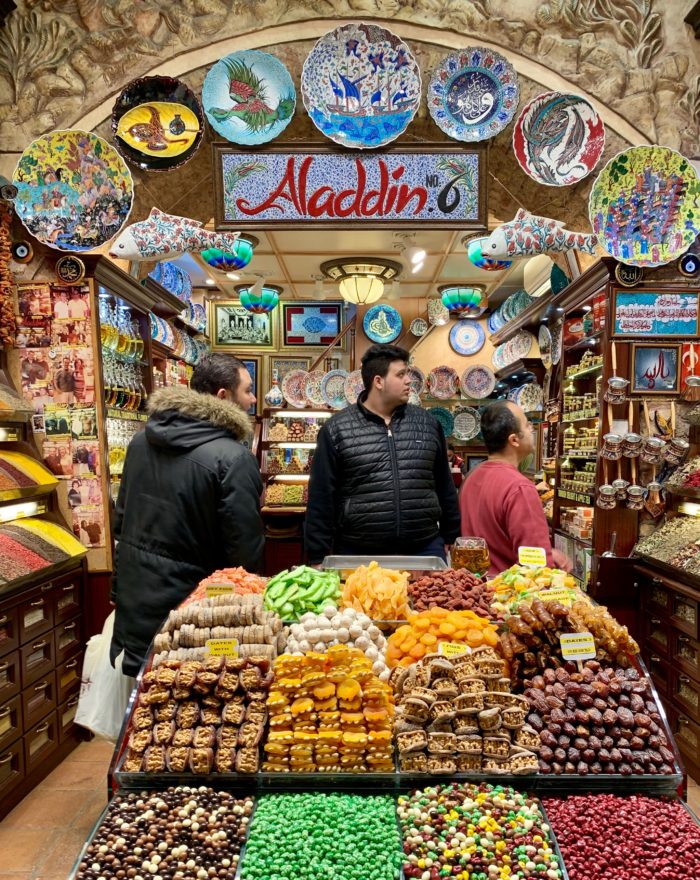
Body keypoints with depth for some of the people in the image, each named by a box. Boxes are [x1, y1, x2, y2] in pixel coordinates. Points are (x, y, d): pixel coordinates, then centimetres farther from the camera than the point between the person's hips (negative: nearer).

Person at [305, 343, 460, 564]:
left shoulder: (427, 423, 7)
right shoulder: (336, 430, -4)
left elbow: (445, 488, 13)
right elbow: (322, 499, -2)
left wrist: (452, 540, 13)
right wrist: (318, 558, -4)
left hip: (424, 550, 3)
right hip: (359, 554, -2)